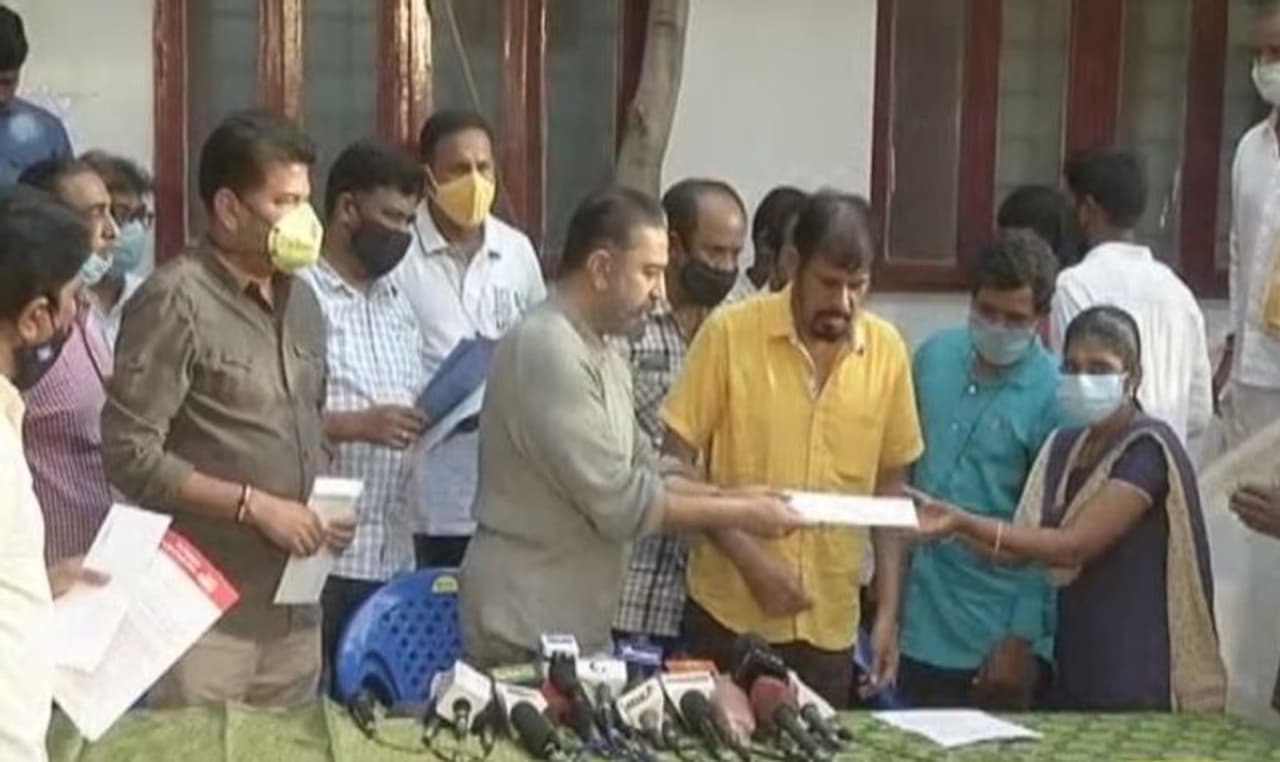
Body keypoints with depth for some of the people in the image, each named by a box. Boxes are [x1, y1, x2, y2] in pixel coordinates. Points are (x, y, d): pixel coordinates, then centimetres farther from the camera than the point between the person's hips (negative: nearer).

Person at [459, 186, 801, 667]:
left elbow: (645, 477, 14)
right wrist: (739, 514, -13)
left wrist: (735, 496, -1)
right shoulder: (547, 351, -21)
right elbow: (620, 504, -22)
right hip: (527, 633, -10)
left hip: (576, 625, 10)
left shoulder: (601, 356, 13)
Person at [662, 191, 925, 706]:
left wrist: (889, 612, 5)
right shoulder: (729, 333, -9)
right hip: (728, 617, -2)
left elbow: (890, 487, 8)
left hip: (831, 627, 3)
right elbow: (678, 466, -6)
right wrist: (749, 558, -15)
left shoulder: (887, 351, 0)